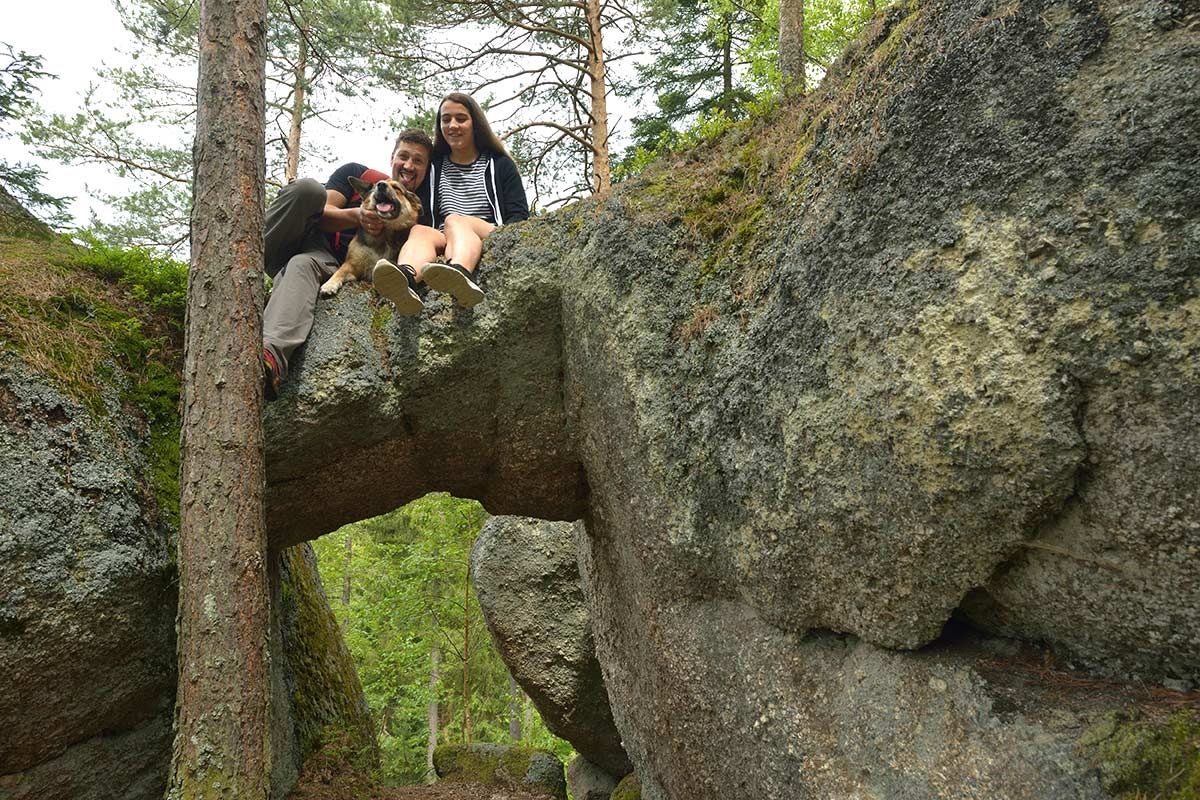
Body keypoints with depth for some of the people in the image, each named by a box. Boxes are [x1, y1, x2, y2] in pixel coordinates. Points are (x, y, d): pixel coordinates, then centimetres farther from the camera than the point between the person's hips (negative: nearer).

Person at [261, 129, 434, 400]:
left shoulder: (419, 214, 12)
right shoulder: (357, 174, 8)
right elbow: (320, 216, -3)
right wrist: (356, 216, -23)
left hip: (334, 266, -1)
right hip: (312, 241, 1)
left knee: (302, 265, -41)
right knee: (309, 188, -27)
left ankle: (270, 351, -67)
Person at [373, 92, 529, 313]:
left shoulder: (499, 164, 18)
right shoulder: (433, 166, 25)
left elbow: (519, 215, 7)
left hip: (492, 243, -2)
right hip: (444, 243, 2)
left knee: (454, 221, -32)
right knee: (420, 231, -29)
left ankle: (460, 274, -70)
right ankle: (405, 277, -67)